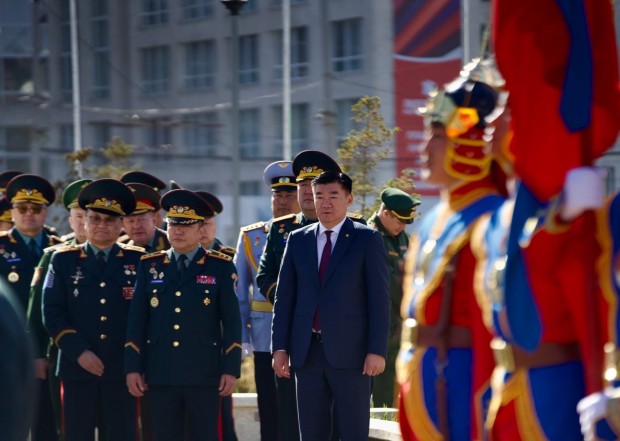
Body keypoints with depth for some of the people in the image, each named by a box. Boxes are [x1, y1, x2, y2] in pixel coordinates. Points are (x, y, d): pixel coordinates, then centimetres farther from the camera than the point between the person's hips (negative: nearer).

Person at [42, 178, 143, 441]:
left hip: (122, 370, 0)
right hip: (77, 369, 0)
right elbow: (53, 313, 1)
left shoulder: (138, 261, 9)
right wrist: (79, 352, -10)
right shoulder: (63, 260, 8)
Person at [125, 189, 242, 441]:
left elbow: (232, 322, 2)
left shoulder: (221, 267, 3)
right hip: (160, 374, 2)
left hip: (204, 373, -2)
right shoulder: (150, 266, 10)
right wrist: (133, 367, 3)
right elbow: (137, 320, 9)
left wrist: (231, 369, -4)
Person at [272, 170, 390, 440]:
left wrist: (377, 350, -11)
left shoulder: (367, 240, 1)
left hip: (350, 352, -4)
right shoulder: (297, 240, 12)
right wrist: (280, 347, 4)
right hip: (307, 352, 4)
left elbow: (379, 298, -4)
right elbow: (284, 297, 11)